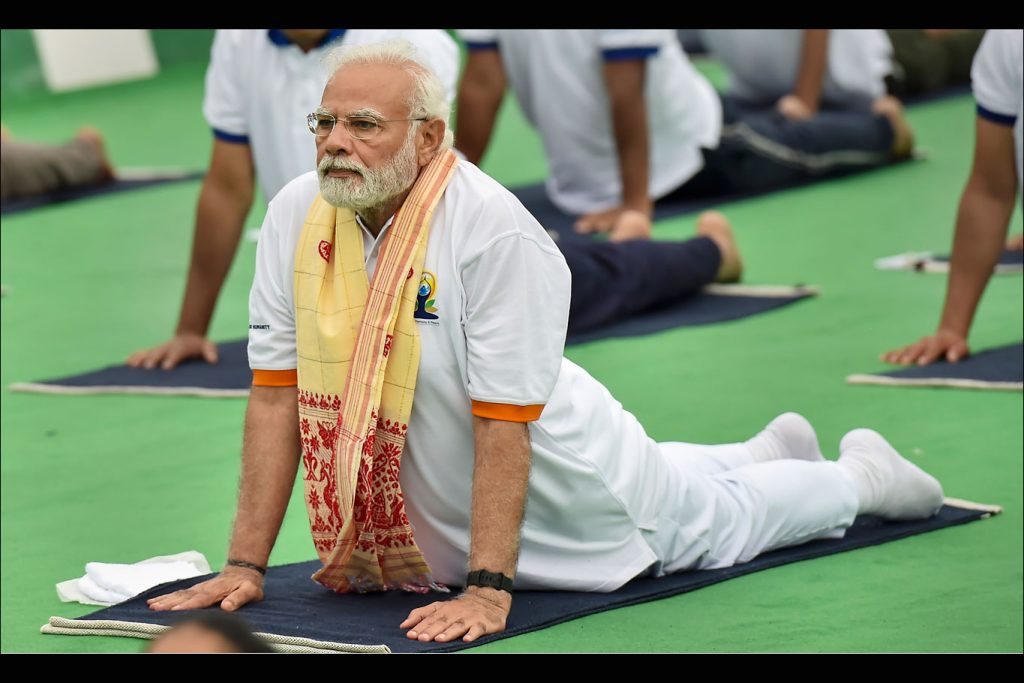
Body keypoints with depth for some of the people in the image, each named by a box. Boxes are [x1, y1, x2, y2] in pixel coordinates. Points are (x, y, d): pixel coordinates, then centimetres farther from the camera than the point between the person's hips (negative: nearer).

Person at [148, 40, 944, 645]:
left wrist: (486, 589, -35)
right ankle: (768, 452, 59)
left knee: (716, 519, 19)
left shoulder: (496, 232, -32)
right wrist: (246, 564, -17)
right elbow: (278, 394, -14)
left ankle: (861, 474, 48)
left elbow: (503, 427, -32)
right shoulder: (296, 217, -16)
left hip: (563, 486, -6)